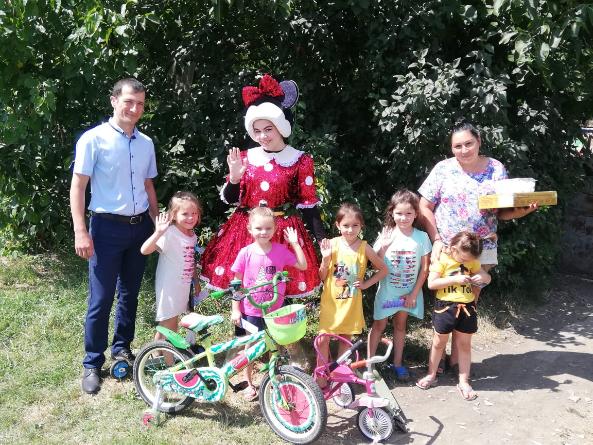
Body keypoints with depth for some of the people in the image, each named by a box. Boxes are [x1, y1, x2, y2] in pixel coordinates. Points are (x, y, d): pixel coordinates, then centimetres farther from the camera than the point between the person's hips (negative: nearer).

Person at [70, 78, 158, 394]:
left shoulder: (146, 143, 8)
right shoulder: (94, 139, -7)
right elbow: (77, 186, -9)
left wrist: (157, 224, 15)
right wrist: (81, 232, -15)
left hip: (140, 227, 5)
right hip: (107, 228, -5)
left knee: (130, 294, 15)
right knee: (101, 299, 0)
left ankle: (122, 348, 32)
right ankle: (92, 364, 15)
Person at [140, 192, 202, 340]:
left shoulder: (192, 235, 4)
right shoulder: (170, 233, -21)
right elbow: (145, 250, -32)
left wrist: (196, 282, 20)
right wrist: (158, 233, -46)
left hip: (184, 286, 8)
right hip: (169, 287, -8)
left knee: (173, 323, 21)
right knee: (167, 325, 1)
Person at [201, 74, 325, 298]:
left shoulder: (300, 161, -2)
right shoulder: (245, 158, 4)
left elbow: (308, 205, -1)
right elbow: (229, 199, 8)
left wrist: (322, 239, -8)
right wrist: (234, 177, -11)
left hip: (283, 233, -2)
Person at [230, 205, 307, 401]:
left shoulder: (281, 250, -6)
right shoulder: (246, 253, -11)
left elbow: (303, 266, -1)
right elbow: (237, 283, -4)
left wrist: (295, 243, -7)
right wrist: (235, 309, -5)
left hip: (274, 311, 1)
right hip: (249, 312, -1)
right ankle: (250, 384, 31)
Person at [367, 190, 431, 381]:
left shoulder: (421, 237, -9)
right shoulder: (386, 235, -10)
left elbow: (424, 268, -5)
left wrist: (414, 293, -7)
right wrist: (383, 246, -27)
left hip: (409, 292, 1)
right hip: (387, 290, -1)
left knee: (400, 325, 16)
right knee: (379, 325, 9)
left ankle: (397, 363, 28)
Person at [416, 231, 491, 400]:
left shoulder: (472, 261, 3)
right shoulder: (442, 259, -11)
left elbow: (487, 278, 12)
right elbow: (431, 283, -17)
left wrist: (483, 277, -13)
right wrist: (455, 279, -24)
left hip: (467, 307, 3)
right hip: (446, 307, -3)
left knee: (465, 345, 11)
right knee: (439, 343, 12)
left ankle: (463, 382, 22)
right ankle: (431, 375, 29)